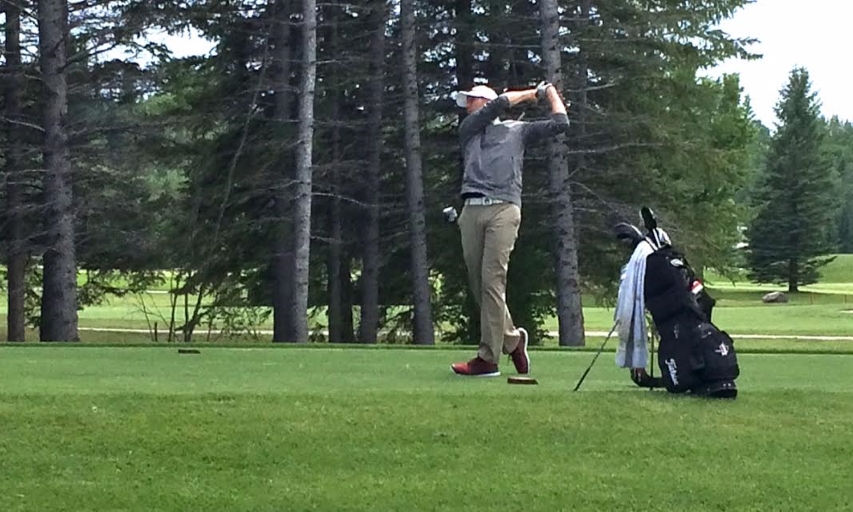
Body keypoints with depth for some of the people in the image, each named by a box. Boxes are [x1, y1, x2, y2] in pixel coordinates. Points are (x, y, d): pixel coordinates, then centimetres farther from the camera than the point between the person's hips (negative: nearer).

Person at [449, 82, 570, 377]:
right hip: (471, 211, 4)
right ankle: (512, 338, 18)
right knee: (478, 283, 0)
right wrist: (529, 94, 22)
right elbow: (500, 104, 11)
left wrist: (550, 93, 31)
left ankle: (488, 358, -15)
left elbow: (559, 123, 16)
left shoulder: (517, 131, 20)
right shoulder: (468, 130, 24)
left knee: (492, 282, -13)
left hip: (503, 210, -4)